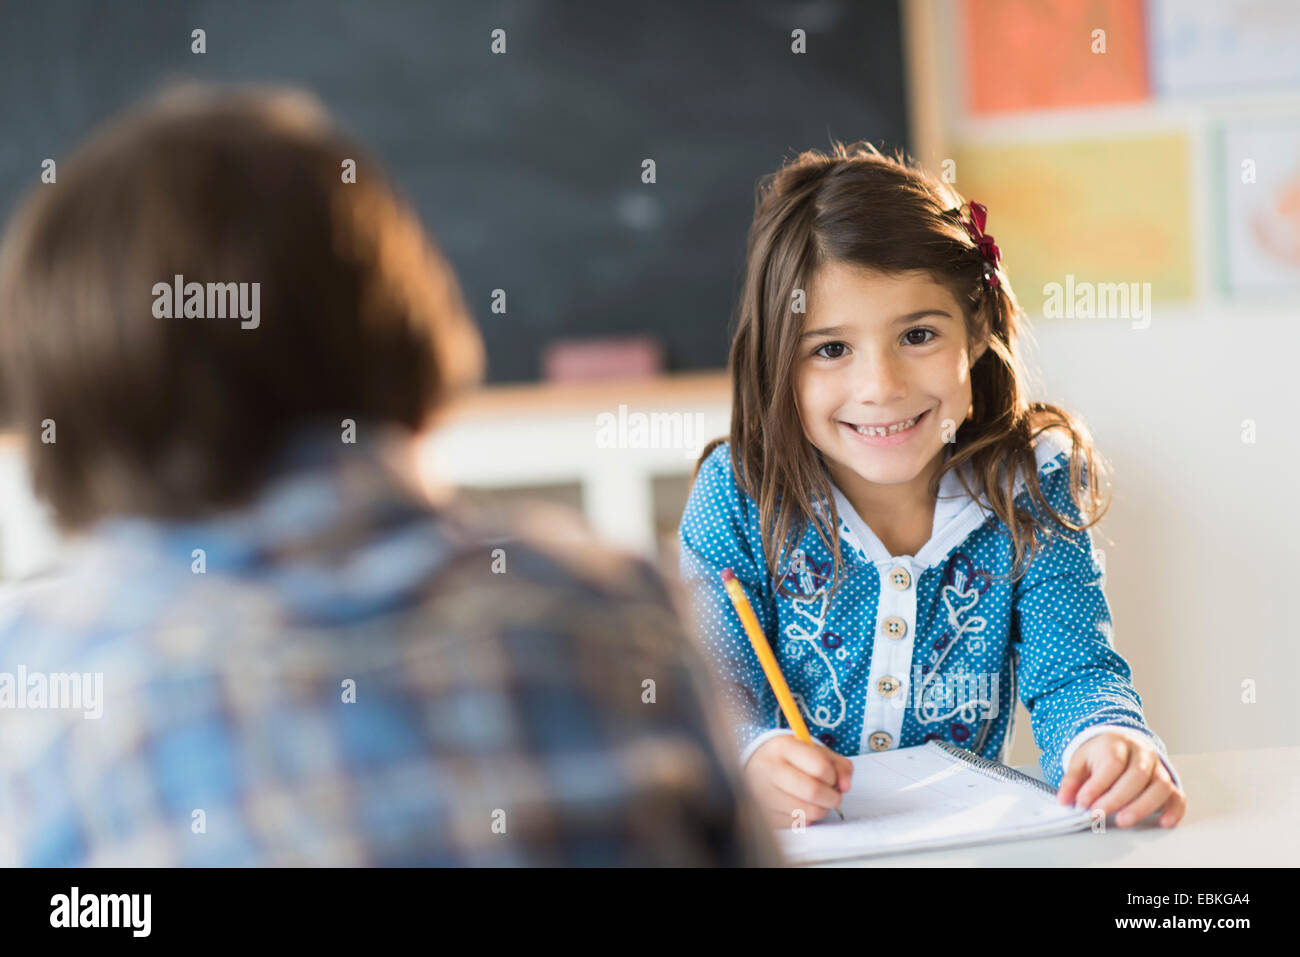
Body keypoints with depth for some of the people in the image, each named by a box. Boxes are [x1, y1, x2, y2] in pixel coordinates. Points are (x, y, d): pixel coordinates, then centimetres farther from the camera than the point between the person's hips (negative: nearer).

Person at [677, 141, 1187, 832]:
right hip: (784, 851, 0)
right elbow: (714, 695, -13)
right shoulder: (738, 497, -9)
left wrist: (1112, 744, -33)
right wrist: (754, 762, -37)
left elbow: (1074, 676, -9)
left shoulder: (1029, 490, -4)